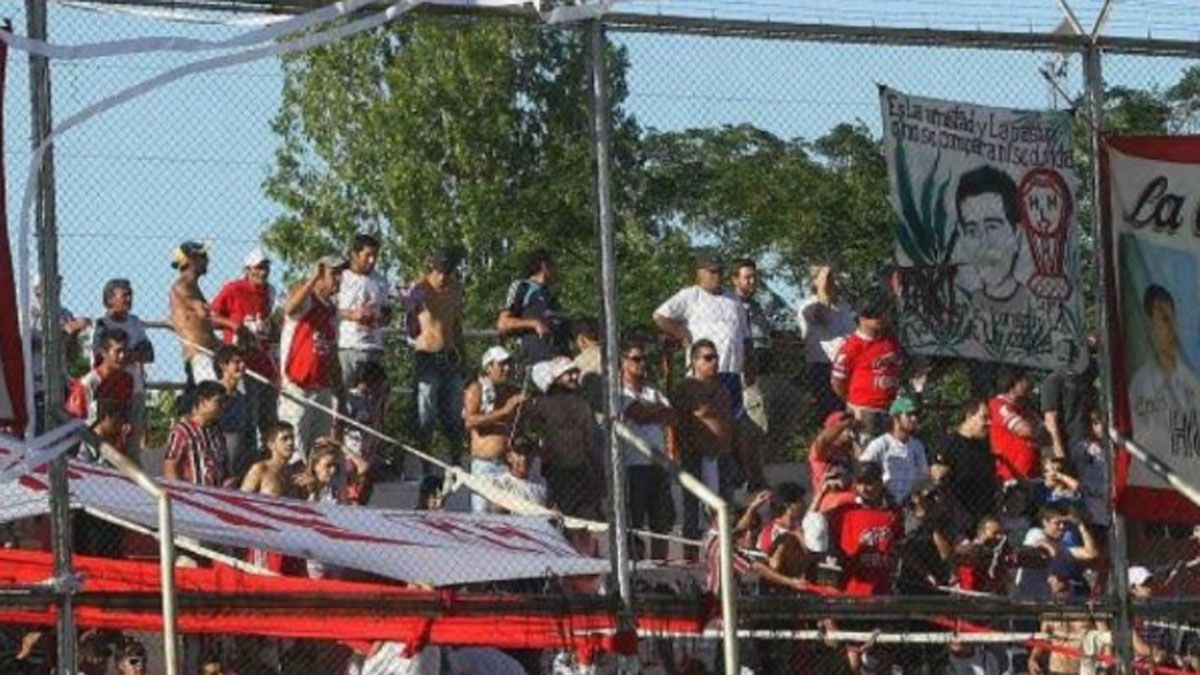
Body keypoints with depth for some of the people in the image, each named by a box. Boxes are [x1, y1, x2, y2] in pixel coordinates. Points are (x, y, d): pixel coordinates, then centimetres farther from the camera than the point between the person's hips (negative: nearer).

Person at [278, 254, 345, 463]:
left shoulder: (332, 308, 16)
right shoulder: (305, 298, -6)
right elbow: (290, 308, -33)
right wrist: (313, 279, -36)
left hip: (322, 389, 8)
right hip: (297, 388, -8)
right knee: (294, 453, -10)